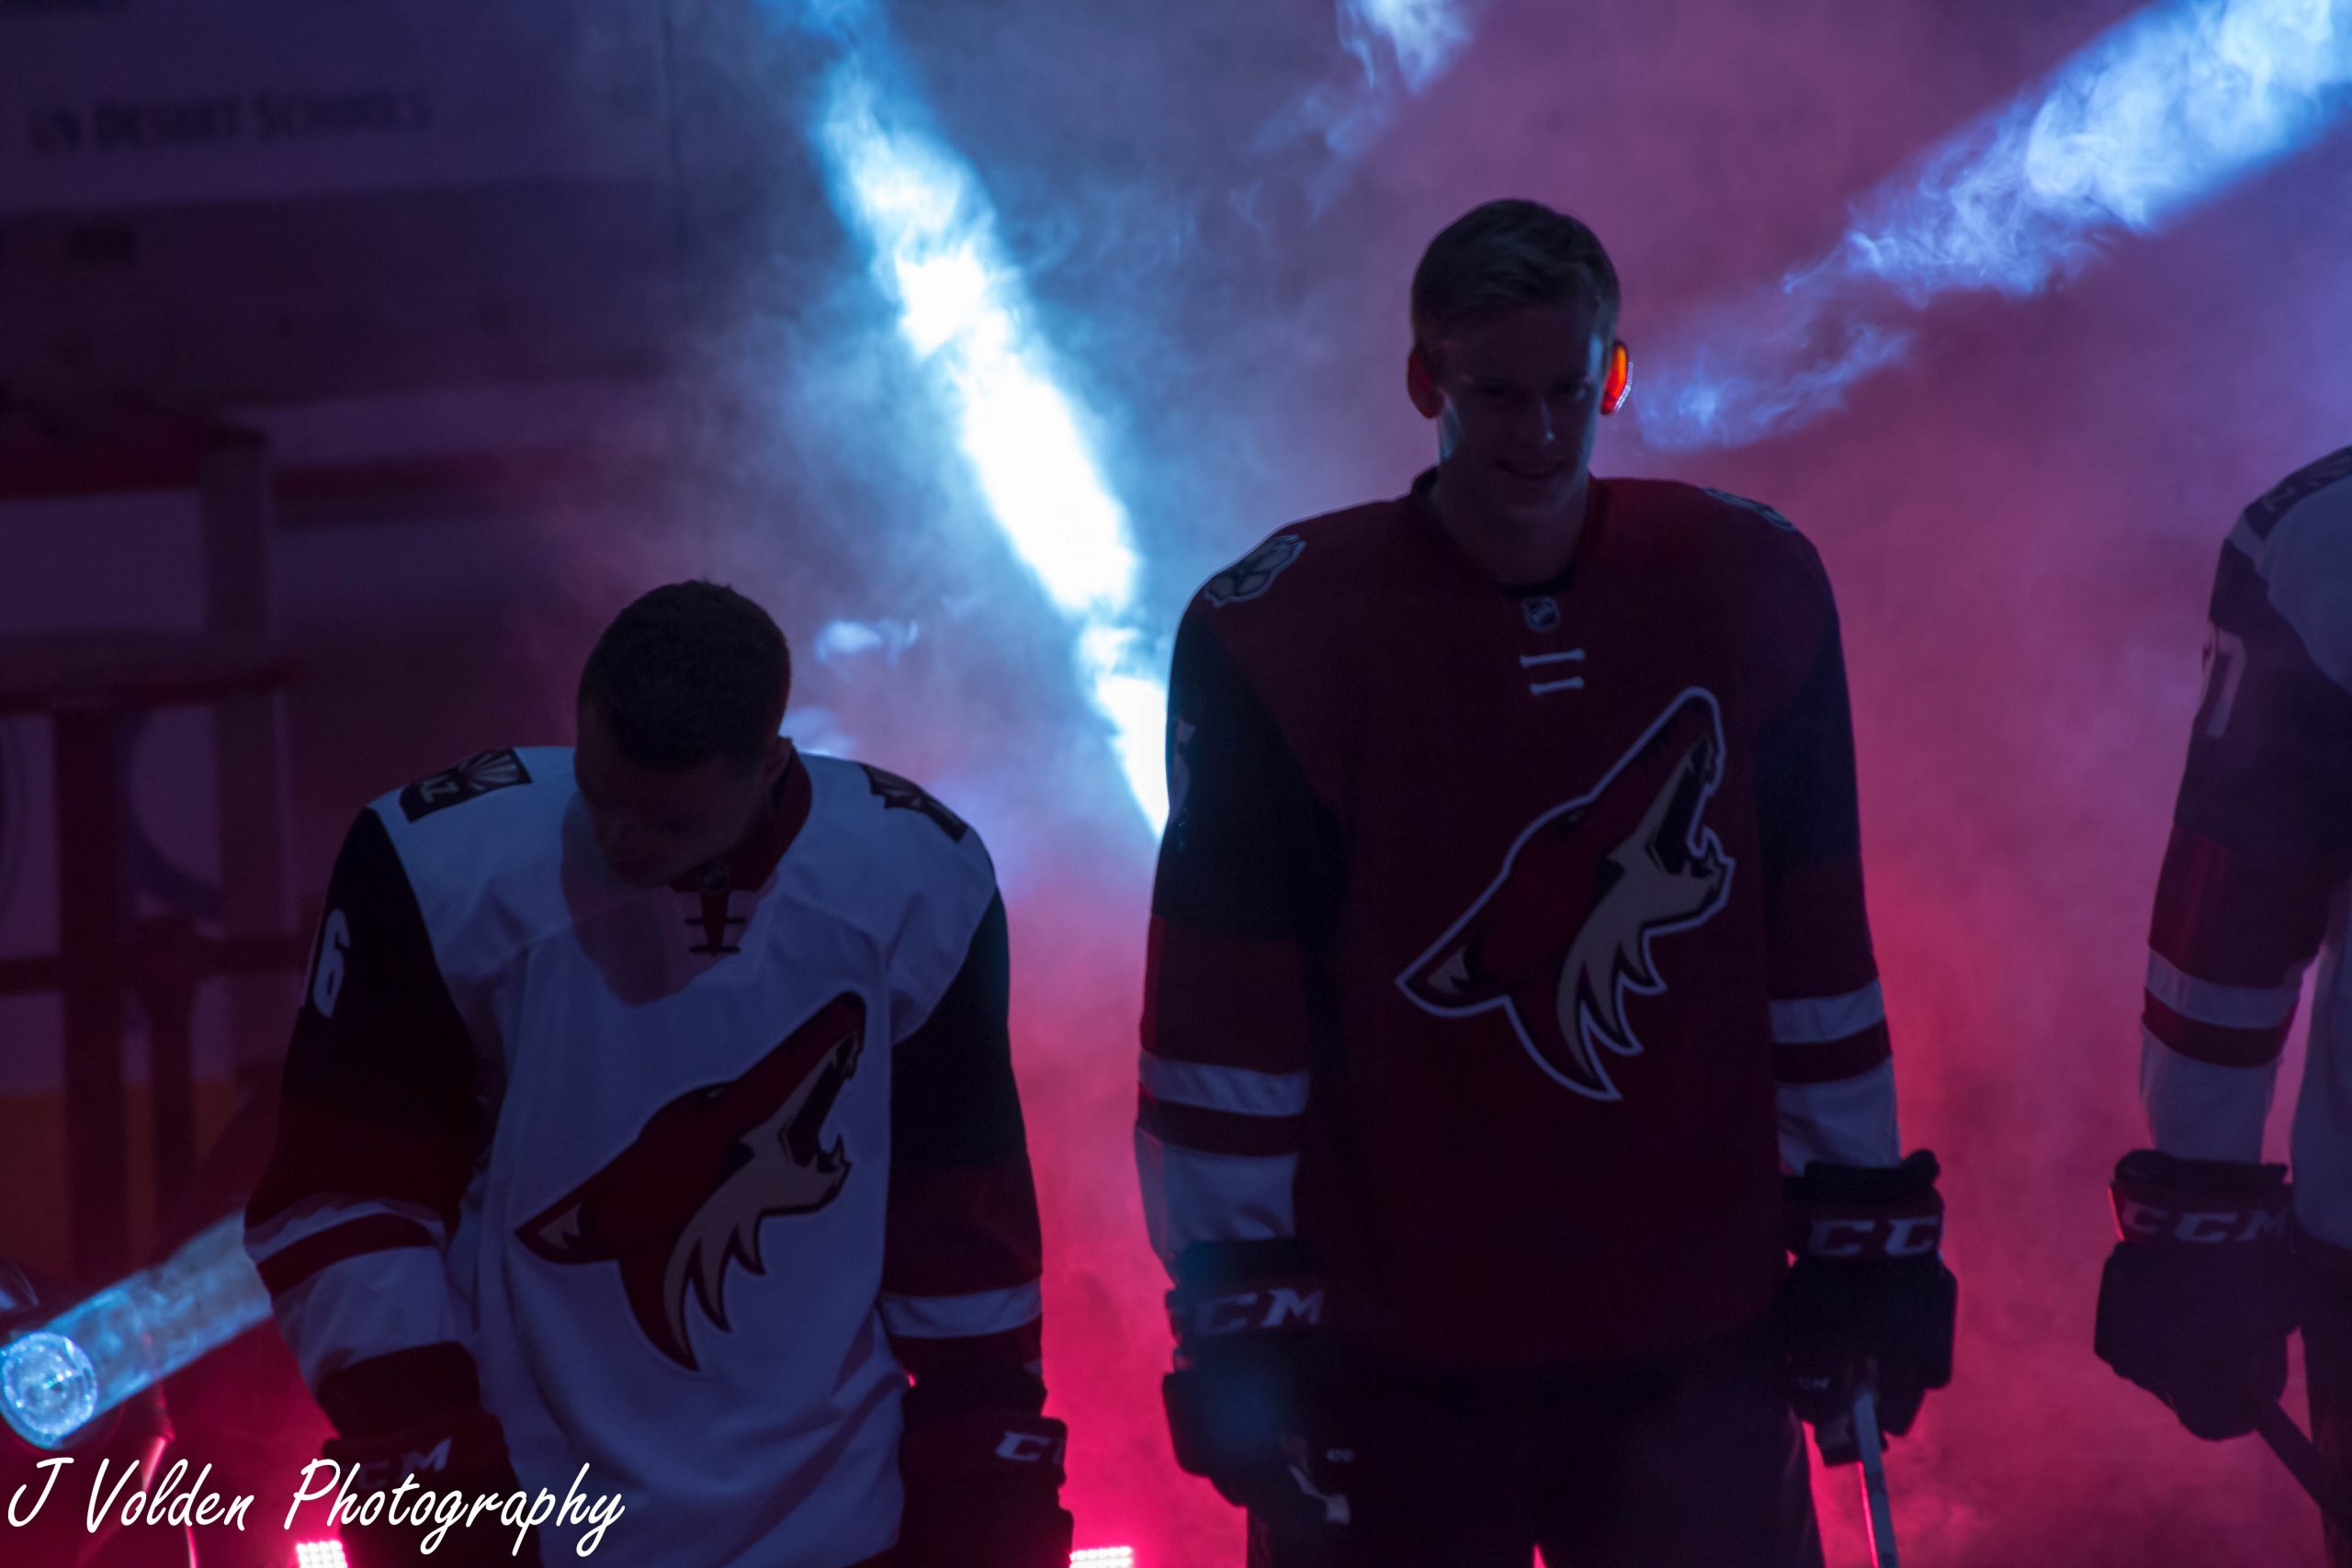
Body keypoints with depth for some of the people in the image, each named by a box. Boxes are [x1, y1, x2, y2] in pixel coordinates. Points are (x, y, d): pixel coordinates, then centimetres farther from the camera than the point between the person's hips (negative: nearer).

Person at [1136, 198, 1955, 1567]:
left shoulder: (1752, 590, 1)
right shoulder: (1280, 633, -7)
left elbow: (1819, 948, 7)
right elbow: (1222, 1011, -6)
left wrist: (1864, 1231, 8)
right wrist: (1237, 1308, -6)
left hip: (1696, 1346, 2)